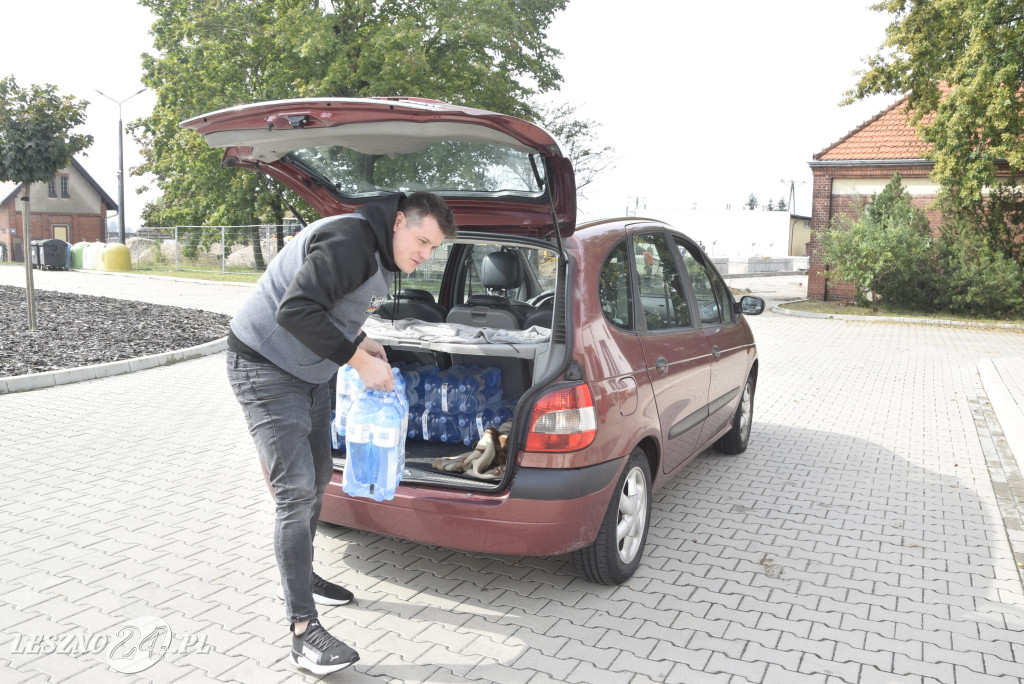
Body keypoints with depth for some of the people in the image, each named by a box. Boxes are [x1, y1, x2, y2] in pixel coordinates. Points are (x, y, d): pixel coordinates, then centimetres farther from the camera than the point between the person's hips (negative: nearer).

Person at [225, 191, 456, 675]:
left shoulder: (380, 256, 7)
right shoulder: (350, 241, -26)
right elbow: (295, 309, -34)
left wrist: (360, 341, 3)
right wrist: (360, 360, -29)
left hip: (310, 372, 10)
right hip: (265, 367, -10)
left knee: (318, 476, 19)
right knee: (296, 492, -13)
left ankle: (299, 578, 39)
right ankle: (303, 630, -7)